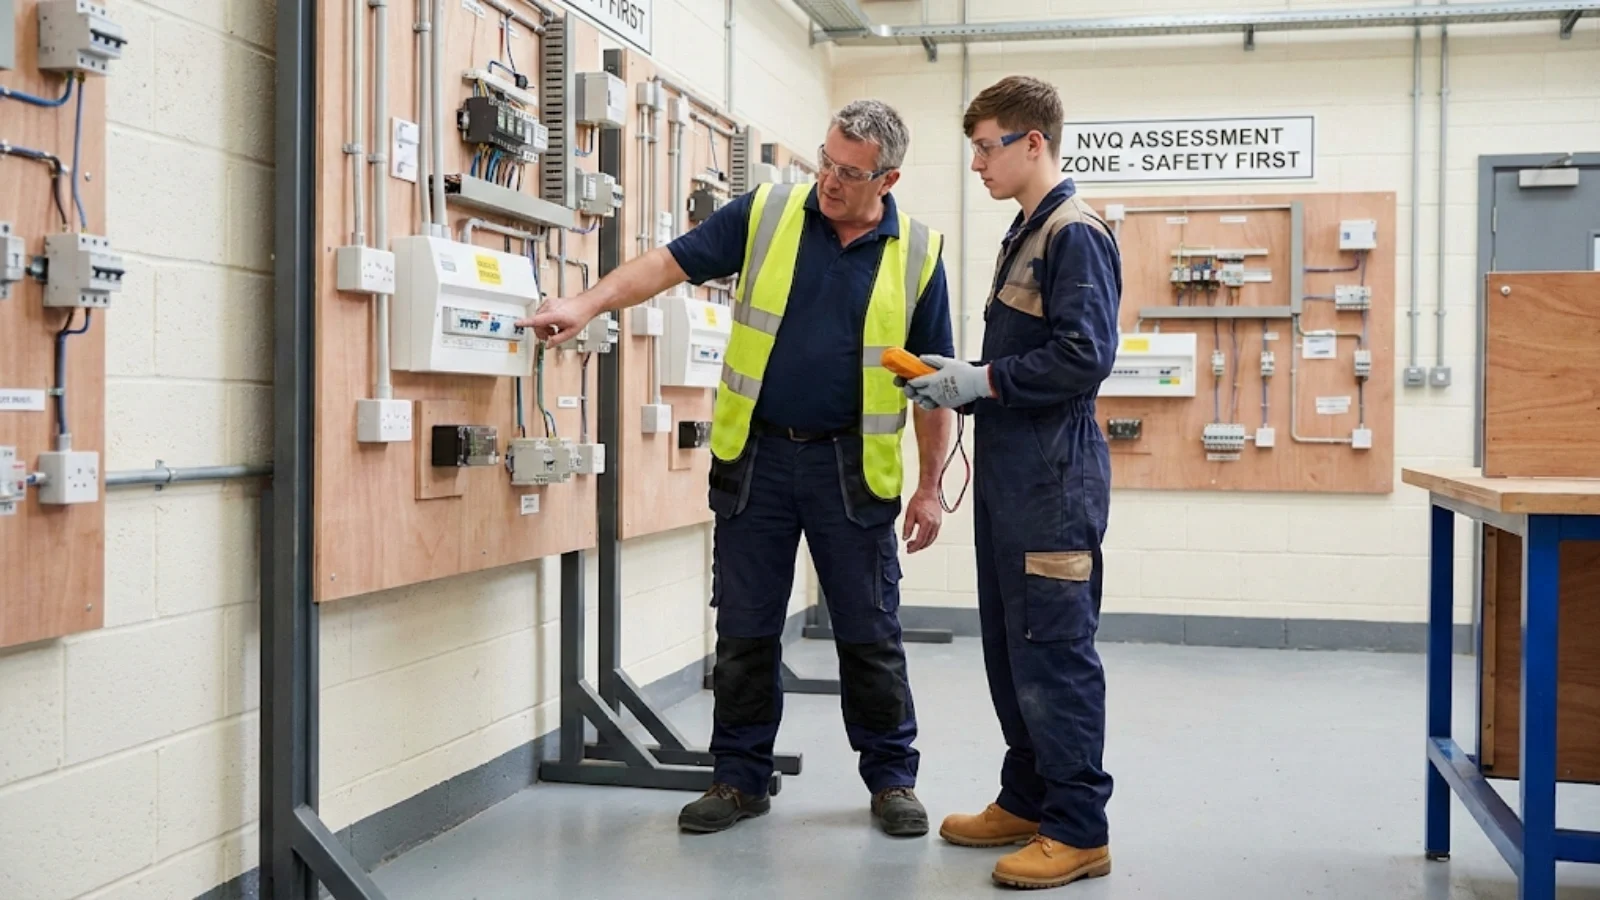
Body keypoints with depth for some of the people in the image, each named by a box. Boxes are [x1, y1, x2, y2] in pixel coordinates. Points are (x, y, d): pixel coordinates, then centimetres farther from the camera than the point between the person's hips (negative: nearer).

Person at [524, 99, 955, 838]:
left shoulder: (917, 253, 0)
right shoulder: (765, 215, 1)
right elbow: (668, 263, -1)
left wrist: (930, 486, 0)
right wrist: (587, 304, -16)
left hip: (852, 466, -1)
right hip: (756, 454, 1)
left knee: (869, 634, 5)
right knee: (744, 631, 8)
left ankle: (893, 779, 21)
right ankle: (740, 778, 21)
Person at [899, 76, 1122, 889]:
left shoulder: (1075, 233, -11)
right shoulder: (1024, 234, 18)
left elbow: (1083, 357, -21)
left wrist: (982, 381, -15)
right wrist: (958, 378, 7)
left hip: (1054, 479, -10)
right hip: (1009, 471, 10)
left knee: (1053, 653, -5)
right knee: (1009, 647, 15)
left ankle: (1078, 830, 3)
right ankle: (1028, 800, 26)